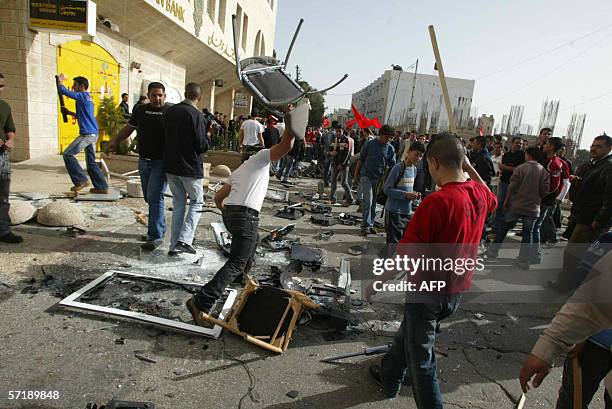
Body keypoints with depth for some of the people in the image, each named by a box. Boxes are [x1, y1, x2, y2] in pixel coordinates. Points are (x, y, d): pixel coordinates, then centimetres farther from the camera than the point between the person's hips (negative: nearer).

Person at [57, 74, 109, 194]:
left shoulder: (82, 95, -7)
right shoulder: (88, 97, 21)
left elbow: (63, 91, -11)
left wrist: (60, 81, 6)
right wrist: (69, 112, 20)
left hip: (87, 134, -9)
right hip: (93, 134, 9)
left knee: (68, 154, -5)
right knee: (91, 161, 11)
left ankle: (81, 180, -4)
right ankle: (102, 187, 12)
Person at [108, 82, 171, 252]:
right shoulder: (141, 109, 12)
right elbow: (129, 127, 23)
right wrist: (116, 141, 16)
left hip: (161, 161, -6)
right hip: (144, 160, 6)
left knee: (155, 197, -11)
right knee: (149, 197, 13)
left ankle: (156, 236, -6)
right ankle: (160, 227, 30)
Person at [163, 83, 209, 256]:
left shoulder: (169, 111, 6)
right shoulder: (196, 114, -14)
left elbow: (165, 136, 12)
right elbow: (201, 145, -15)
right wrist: (208, 139, 4)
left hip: (170, 165, 6)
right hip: (190, 167, -6)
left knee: (178, 204, 14)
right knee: (197, 202, 10)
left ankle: (174, 245, 15)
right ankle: (184, 239, -4)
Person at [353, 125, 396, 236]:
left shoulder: (390, 149, 4)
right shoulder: (369, 144, -2)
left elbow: (392, 165, 7)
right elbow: (360, 160, 3)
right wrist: (356, 175, 3)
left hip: (380, 178, 3)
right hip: (367, 176, -3)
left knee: (374, 203, 9)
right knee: (368, 201, -10)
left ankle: (370, 225, 19)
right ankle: (366, 225, -2)